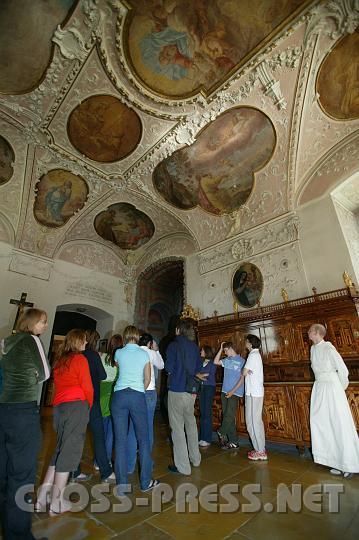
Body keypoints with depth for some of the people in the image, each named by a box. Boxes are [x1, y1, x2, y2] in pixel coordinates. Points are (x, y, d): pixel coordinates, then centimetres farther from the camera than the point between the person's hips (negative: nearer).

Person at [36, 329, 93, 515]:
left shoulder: (59, 361, 13)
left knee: (60, 451, 19)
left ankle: (42, 497, 23)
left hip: (58, 407, 7)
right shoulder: (80, 359, -8)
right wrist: (88, 407, 8)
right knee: (69, 452, 3)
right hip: (77, 406, -7)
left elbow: (57, 386, 13)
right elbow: (87, 388, -9)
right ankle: (56, 503, 13)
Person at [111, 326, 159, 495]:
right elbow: (147, 379, 6)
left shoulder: (119, 353, 3)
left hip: (119, 395, 1)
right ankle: (146, 482, 20)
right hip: (138, 396, -1)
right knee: (143, 439, 11)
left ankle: (122, 484, 14)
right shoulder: (144, 354, 2)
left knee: (120, 440, 8)